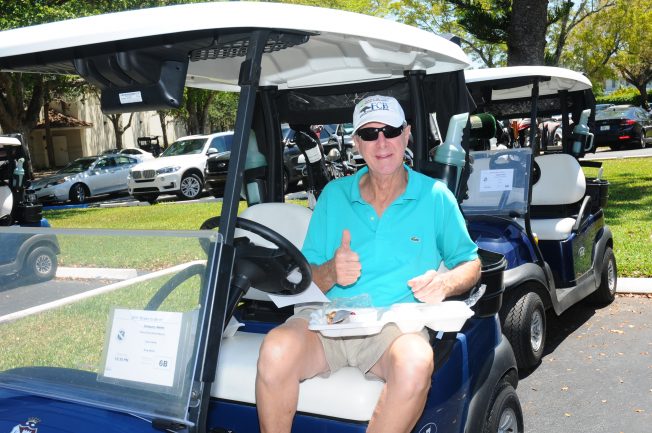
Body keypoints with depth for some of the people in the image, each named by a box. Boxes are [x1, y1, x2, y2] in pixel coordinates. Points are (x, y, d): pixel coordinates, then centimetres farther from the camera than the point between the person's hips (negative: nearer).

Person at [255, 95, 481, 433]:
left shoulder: (435, 197, 9)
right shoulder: (334, 194, 13)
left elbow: (470, 264, 15)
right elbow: (307, 276, 12)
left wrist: (445, 283, -8)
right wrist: (331, 271, -12)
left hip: (397, 323, -1)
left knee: (415, 363, -36)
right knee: (277, 349, -31)